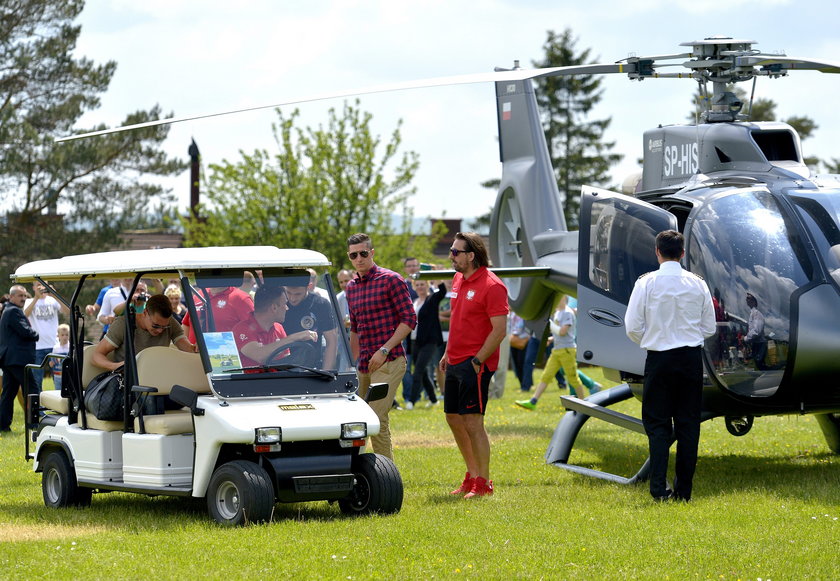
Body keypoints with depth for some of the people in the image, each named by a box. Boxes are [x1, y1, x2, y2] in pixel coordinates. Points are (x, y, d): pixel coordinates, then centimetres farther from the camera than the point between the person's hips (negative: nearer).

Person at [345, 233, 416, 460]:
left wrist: (384, 350, -15)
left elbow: (409, 319, -9)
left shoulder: (390, 280, -5)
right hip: (364, 364, 7)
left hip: (388, 362, -7)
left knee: (376, 418, -15)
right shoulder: (351, 287, 16)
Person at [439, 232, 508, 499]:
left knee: (473, 422, -9)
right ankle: (472, 476, 26)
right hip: (455, 363, 9)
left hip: (475, 364, -9)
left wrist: (477, 361, -18)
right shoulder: (458, 280, 13)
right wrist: (447, 354, 17)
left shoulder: (491, 286, -14)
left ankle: (484, 483, -2)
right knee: (454, 418, 14)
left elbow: (499, 330, -17)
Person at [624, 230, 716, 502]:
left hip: (659, 358, -2)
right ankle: (684, 489, 8)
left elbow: (633, 327, -5)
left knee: (658, 423, 4)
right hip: (692, 357, 2)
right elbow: (709, 328, 7)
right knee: (688, 424, 8)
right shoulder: (698, 284, 1)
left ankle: (659, 487, -8)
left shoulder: (646, 283, -7)